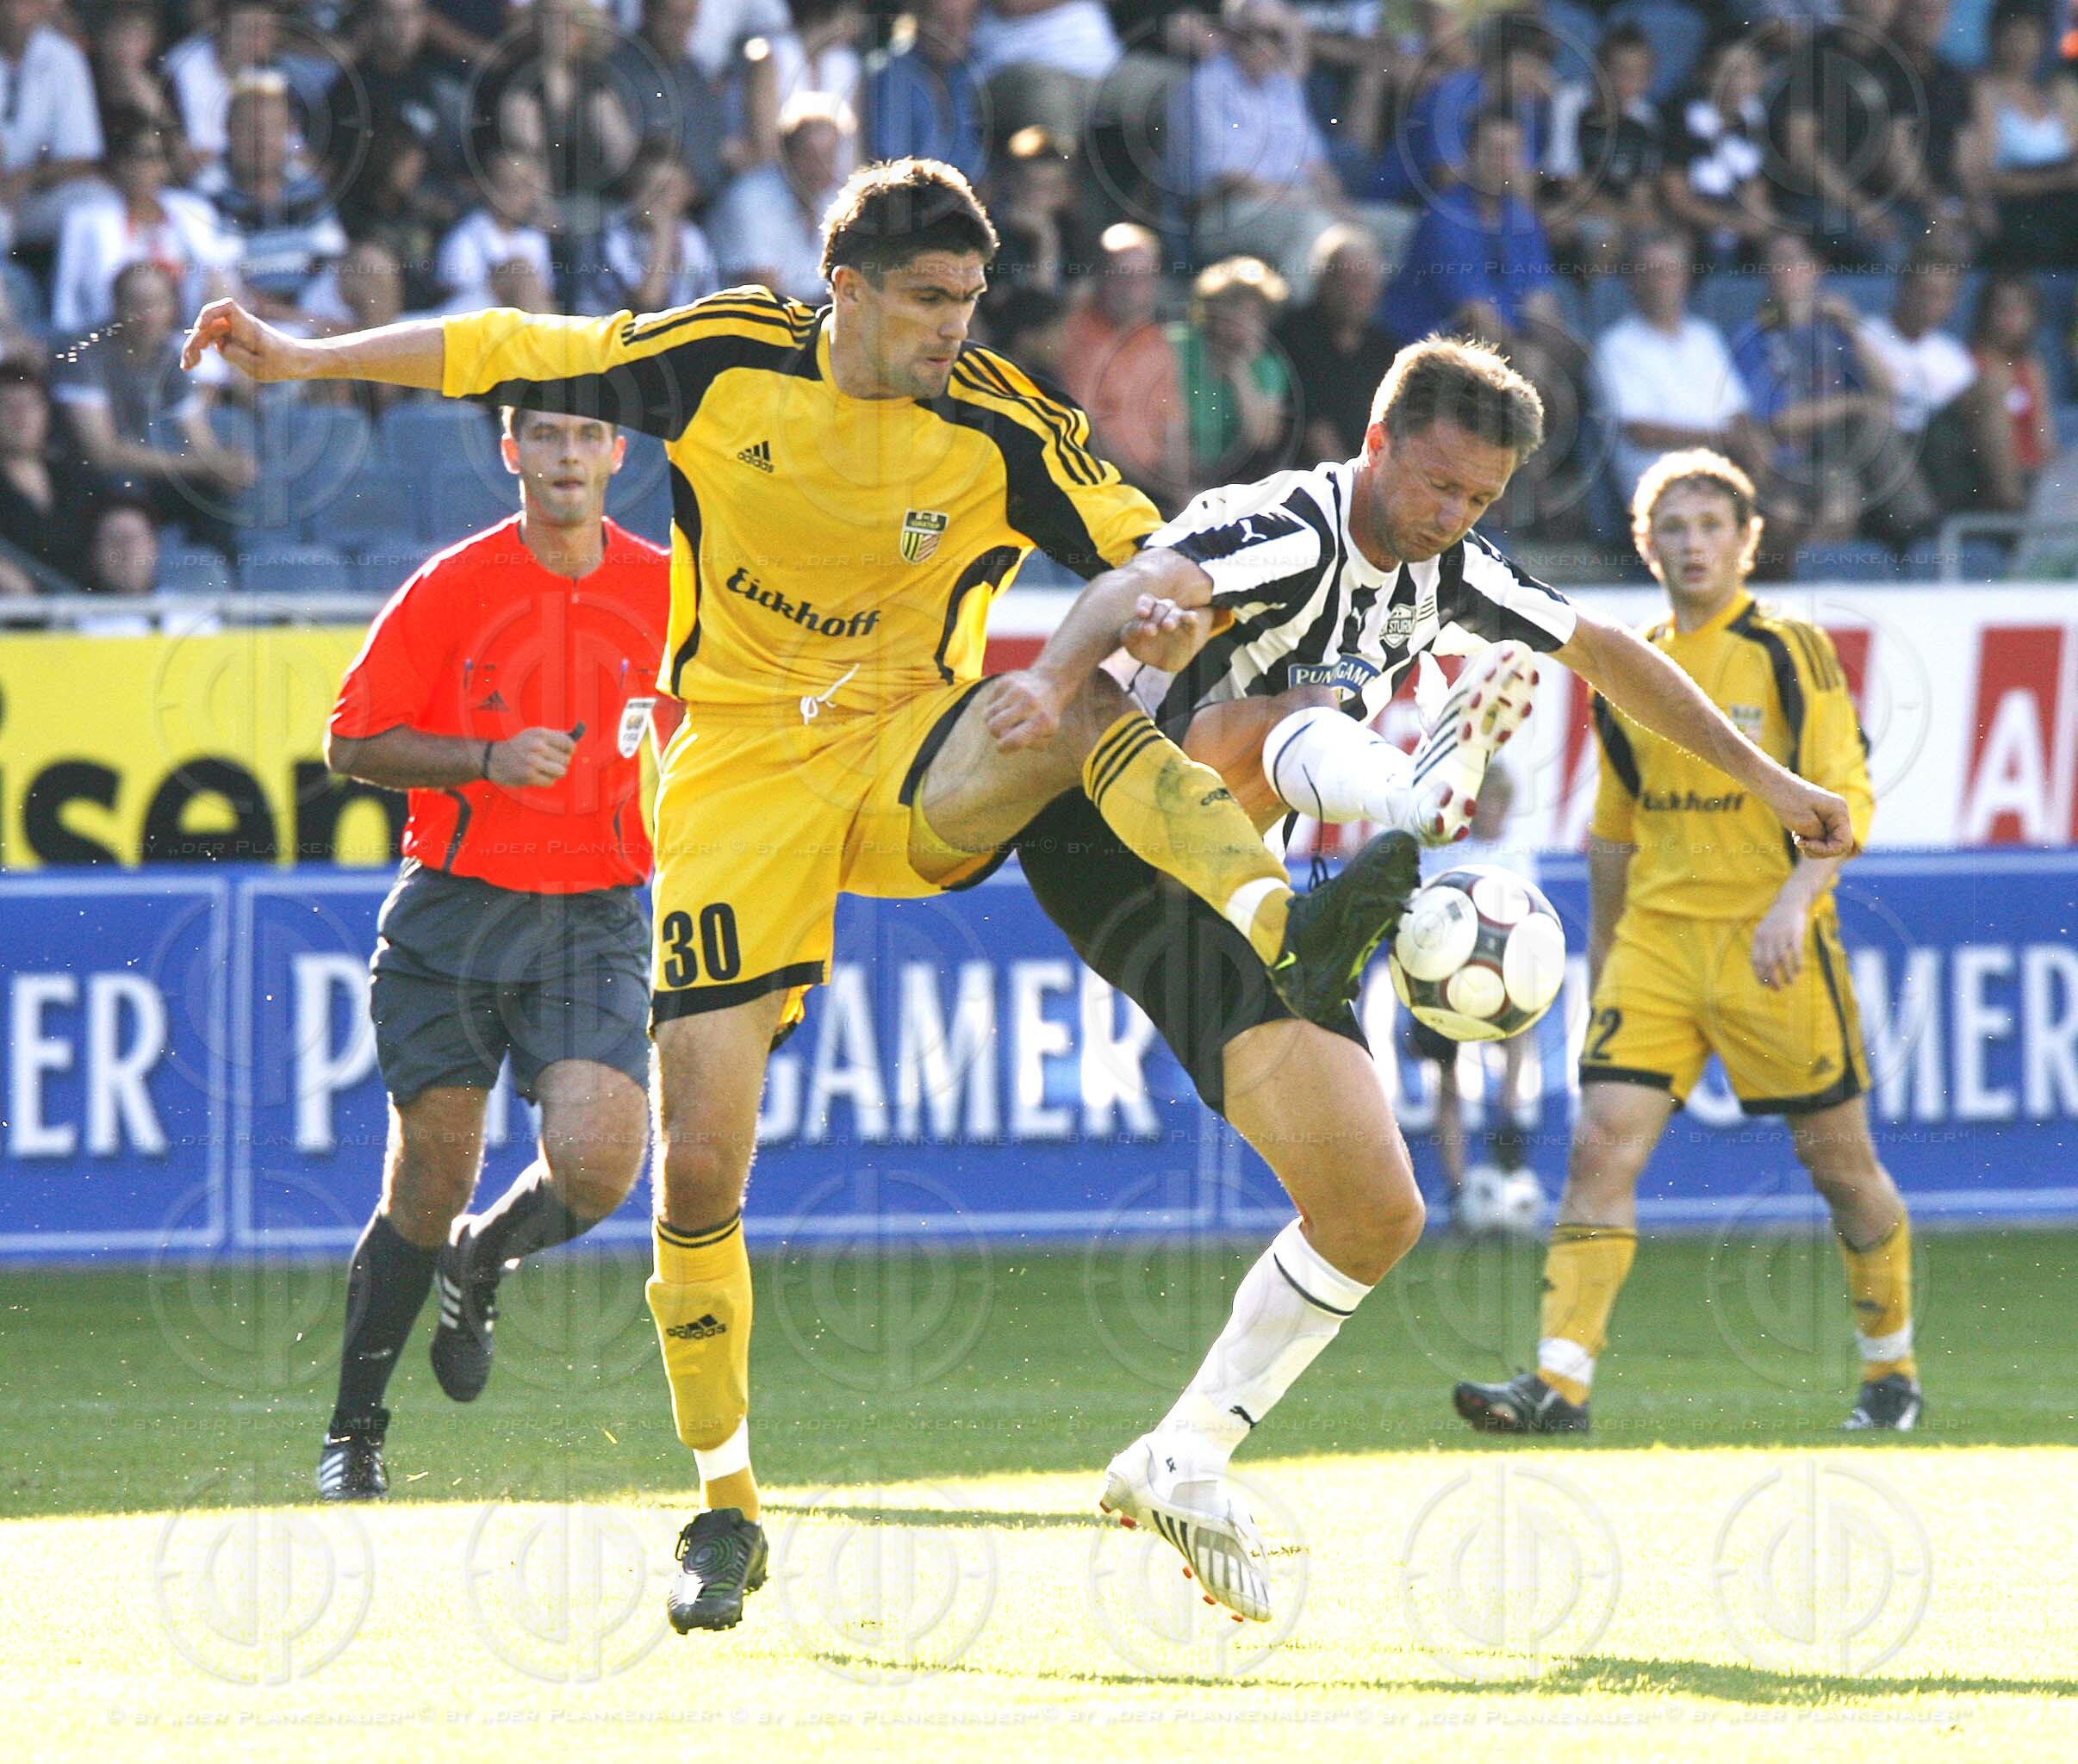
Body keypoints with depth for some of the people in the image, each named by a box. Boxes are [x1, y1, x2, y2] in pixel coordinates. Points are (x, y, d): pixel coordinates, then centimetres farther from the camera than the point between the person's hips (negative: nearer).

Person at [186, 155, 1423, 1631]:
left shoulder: (1002, 429, -7)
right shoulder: (722, 360, -5)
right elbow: (503, 353, 5)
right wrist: (300, 357, 5)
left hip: (912, 768, -1)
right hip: (738, 777, 1)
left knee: (1062, 706, -36)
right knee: (700, 1163, -5)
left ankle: (1283, 928, -54)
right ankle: (725, 1508, 12)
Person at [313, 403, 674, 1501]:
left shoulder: (664, 591, 3)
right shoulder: (452, 587, -4)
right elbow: (350, 743, -2)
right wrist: (488, 760, -14)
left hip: (596, 917, 1)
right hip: (455, 914, -1)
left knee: (599, 1163, -19)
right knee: (429, 1183, 3)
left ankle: (483, 1263, 16)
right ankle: (355, 1430, 22)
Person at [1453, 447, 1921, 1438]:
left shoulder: (1792, 654, -3)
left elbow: (1846, 798, -10)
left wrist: (1795, 900, -26)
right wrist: (1598, 968, 21)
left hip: (1774, 945, -4)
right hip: (1655, 939, 4)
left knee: (1838, 1162, 5)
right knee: (1601, 1147, -11)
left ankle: (1892, 1372, 23)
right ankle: (1560, 1383, -16)